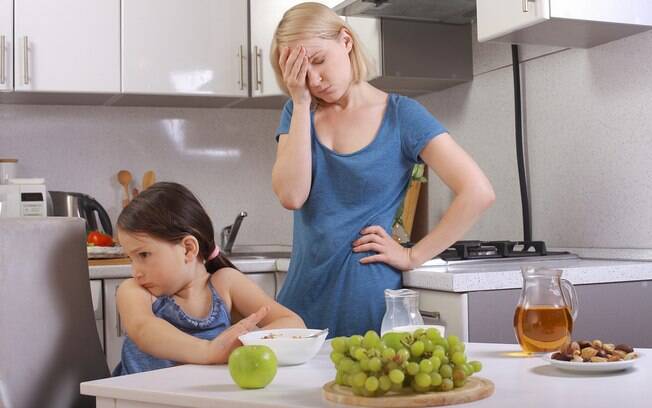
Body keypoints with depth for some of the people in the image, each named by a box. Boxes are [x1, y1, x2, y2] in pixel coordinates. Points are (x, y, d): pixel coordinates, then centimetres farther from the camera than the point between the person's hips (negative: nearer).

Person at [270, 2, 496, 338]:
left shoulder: (401, 115, -5)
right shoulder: (298, 113, 7)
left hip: (367, 300, -3)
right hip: (302, 297, 3)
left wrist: (413, 257, -11)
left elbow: (478, 193, -13)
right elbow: (290, 196, -11)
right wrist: (301, 102, -10)